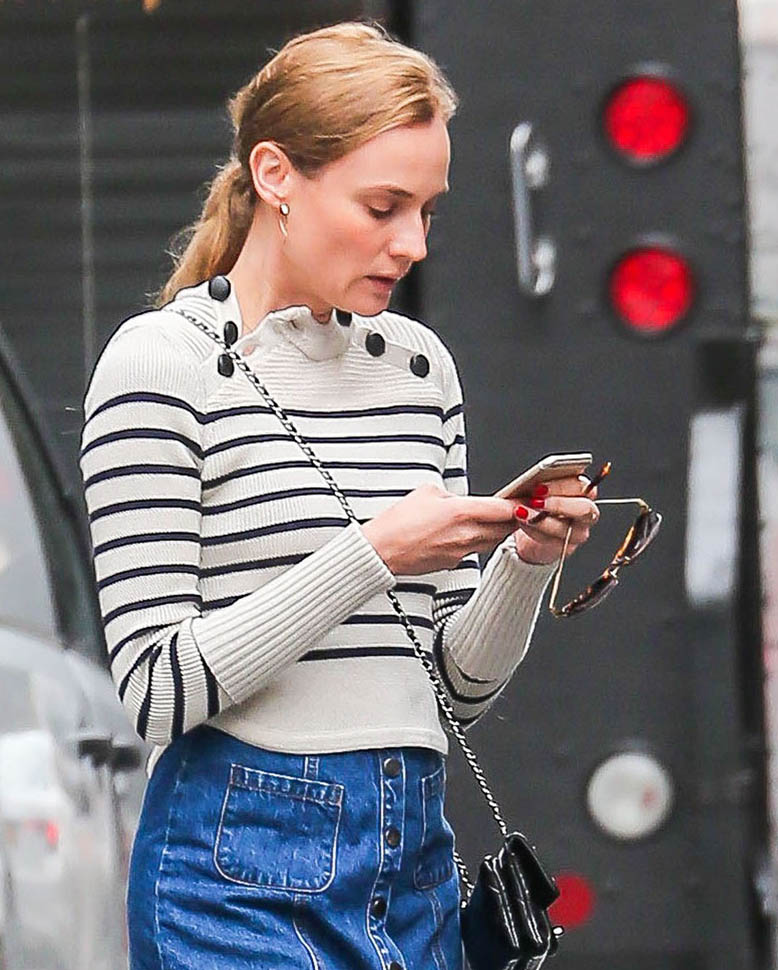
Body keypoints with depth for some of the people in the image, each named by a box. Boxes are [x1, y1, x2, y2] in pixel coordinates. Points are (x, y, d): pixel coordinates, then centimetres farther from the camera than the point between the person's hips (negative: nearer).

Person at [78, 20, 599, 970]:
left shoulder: (420, 363, 11)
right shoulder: (164, 360, -7)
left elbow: (459, 683, 14)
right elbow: (159, 687, -14)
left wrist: (524, 562, -4)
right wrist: (372, 553, -18)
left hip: (414, 861, 6)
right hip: (243, 873, -6)